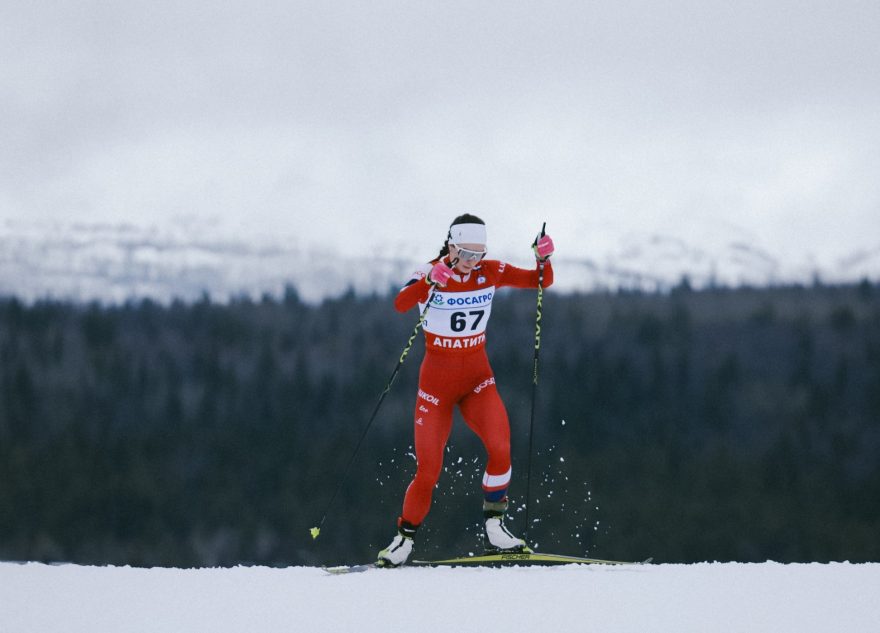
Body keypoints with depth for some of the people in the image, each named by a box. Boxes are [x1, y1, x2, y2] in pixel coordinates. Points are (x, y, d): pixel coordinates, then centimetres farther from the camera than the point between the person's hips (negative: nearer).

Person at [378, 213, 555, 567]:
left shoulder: (491, 272, -2)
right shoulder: (431, 274, -13)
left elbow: (541, 281, -2)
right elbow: (400, 305, -32)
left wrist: (544, 258, -24)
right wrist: (430, 280, -51)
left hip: (477, 378, 3)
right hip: (437, 380, -2)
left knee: (500, 448, -21)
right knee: (428, 471, -5)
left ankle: (494, 527, -5)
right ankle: (404, 539, 15)